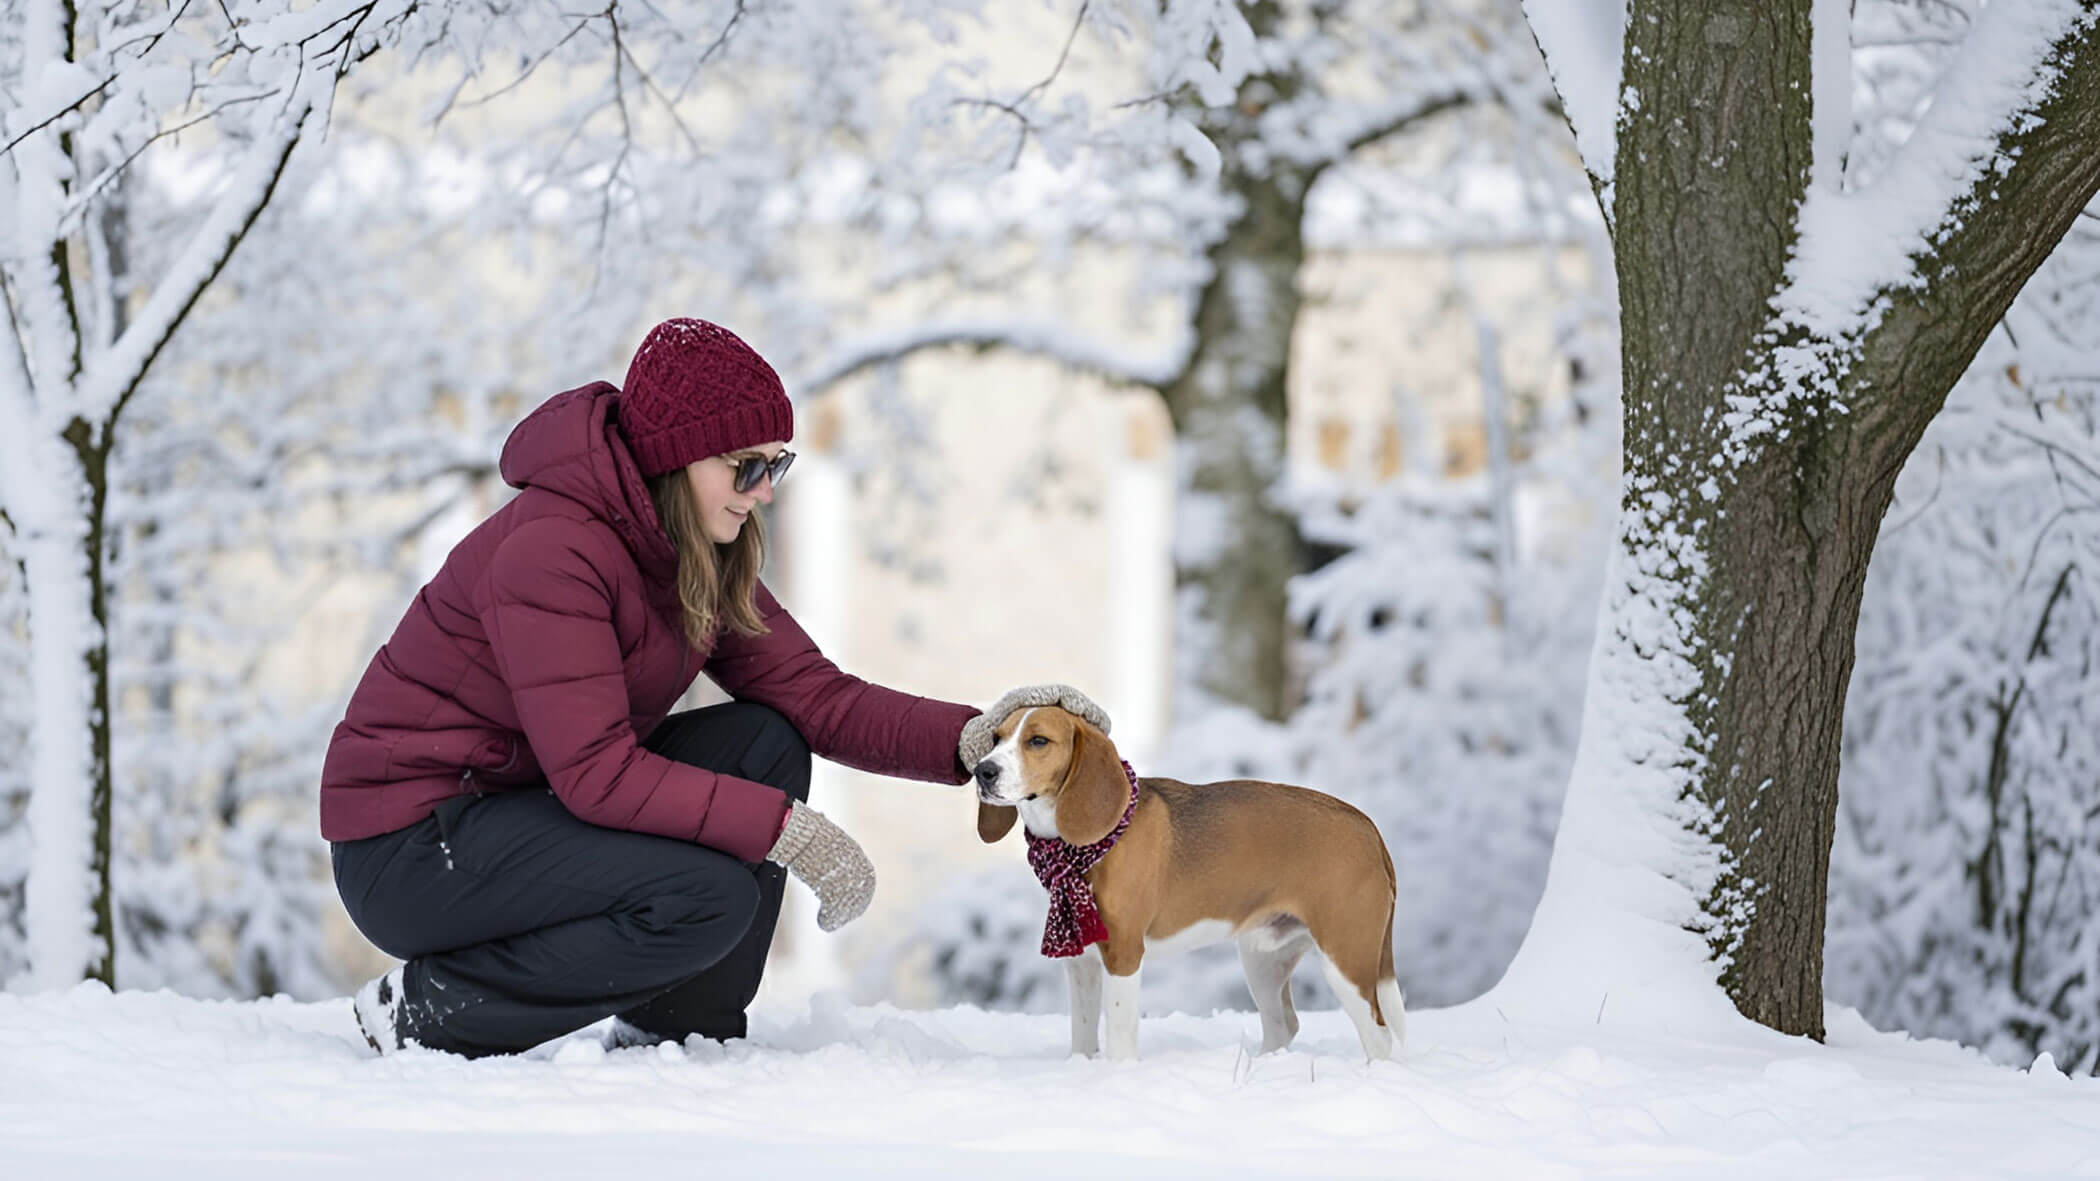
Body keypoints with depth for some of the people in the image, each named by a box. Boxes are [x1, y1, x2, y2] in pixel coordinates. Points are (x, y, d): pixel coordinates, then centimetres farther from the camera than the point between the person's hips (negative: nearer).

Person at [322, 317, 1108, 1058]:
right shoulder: (553, 550, -24)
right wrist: (784, 830, -29)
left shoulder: (706, 558, 5)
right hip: (407, 848, -9)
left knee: (765, 743, -2)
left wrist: (967, 739, -14)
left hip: (518, 804, 9)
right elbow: (595, 772, -29)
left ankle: (676, 1033, 3)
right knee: (707, 895, -25)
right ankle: (425, 1010, -13)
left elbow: (808, 692, 1)